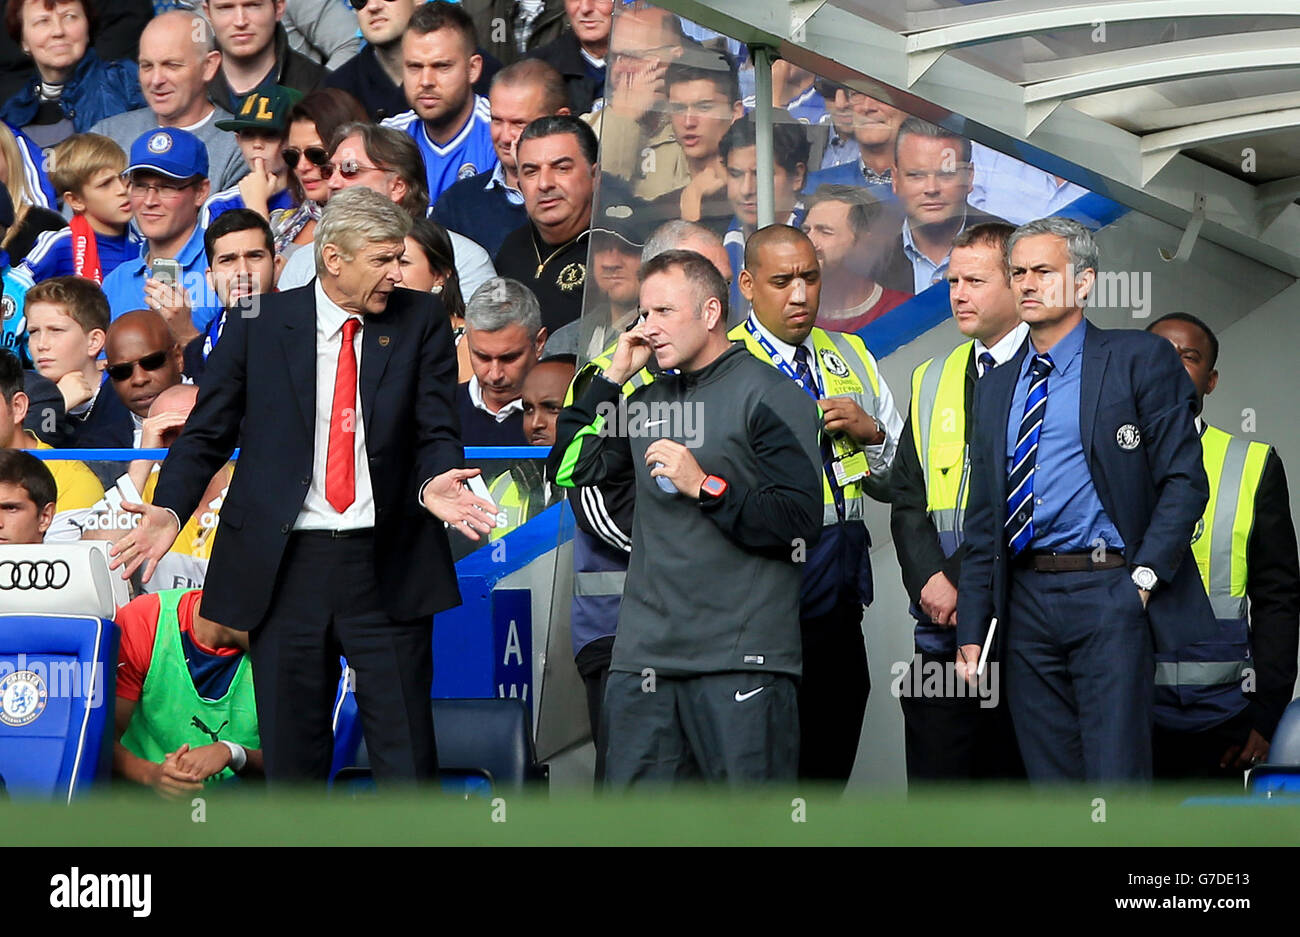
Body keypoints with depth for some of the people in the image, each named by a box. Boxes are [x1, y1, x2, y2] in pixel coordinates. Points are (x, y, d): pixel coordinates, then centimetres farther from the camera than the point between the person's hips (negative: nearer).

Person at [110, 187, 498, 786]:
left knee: (407, 756, -1)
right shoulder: (259, 324, 3)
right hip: (284, 569, 0)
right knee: (291, 755, 6)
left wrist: (434, 482, -22)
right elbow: (208, 431, 6)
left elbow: (436, 431, 1)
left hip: (387, 567, 0)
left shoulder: (420, 321, 5)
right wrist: (168, 511, -11)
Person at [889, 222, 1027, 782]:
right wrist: (931, 580, -2)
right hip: (940, 628, 5)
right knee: (934, 778, 1)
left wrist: (961, 583, -12)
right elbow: (907, 497, 15)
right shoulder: (932, 382, 19)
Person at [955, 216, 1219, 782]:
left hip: (1109, 598, -5)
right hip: (1025, 604, 5)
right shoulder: (996, 389, 19)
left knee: (1116, 782, -12)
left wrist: (1143, 577, -13)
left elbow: (1184, 480, -3)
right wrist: (971, 631, 11)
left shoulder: (1140, 360, 3)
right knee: (1051, 785, 5)